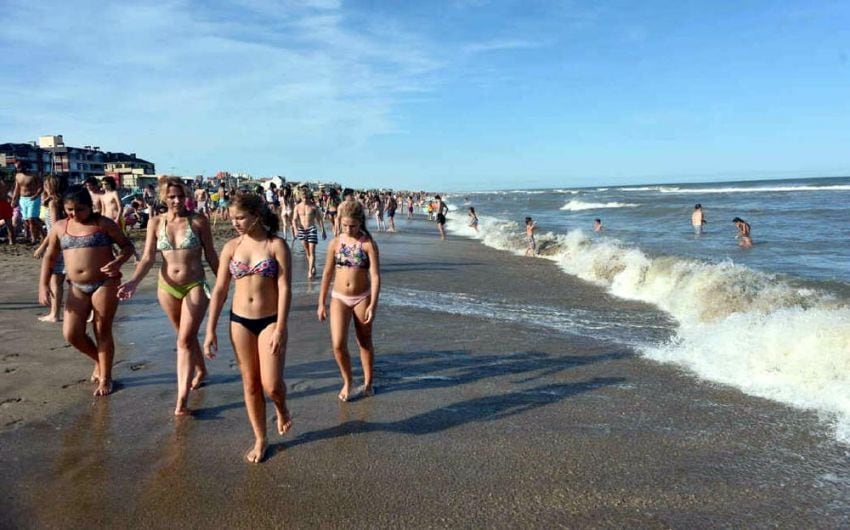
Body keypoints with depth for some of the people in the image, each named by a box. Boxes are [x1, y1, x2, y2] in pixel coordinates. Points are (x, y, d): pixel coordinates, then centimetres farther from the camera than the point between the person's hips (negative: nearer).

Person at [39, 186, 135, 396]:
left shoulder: (103, 223, -4)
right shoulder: (59, 227, 8)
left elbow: (127, 245, -1)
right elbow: (49, 257, 15)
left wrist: (118, 261, -22)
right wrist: (43, 285, 6)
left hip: (105, 284, -4)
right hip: (77, 287, 5)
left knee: (103, 332, 2)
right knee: (71, 334, 0)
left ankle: (105, 378, 18)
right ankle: (99, 360, 30)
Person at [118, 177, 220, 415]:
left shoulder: (199, 221, -6)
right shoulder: (156, 223, 0)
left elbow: (211, 255, 1)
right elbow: (148, 258, -2)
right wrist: (133, 282, -16)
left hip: (195, 286, -3)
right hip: (167, 287, 3)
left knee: (185, 340, -8)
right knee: (186, 337, 18)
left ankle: (182, 398, -7)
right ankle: (200, 370, 43)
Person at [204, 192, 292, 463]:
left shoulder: (276, 245, -9)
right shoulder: (231, 247, 0)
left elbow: (285, 288, -12)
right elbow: (219, 290, 3)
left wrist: (280, 329, -17)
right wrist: (210, 331, 1)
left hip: (270, 320, -3)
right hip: (240, 321, 3)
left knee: (271, 384, -8)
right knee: (250, 383, 11)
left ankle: (282, 409, 28)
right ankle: (260, 439, 27)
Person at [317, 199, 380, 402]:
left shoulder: (368, 244, -10)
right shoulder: (335, 243, -2)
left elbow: (375, 275, -13)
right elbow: (327, 273, 5)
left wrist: (373, 305, -20)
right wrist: (321, 303, 6)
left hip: (362, 298, -2)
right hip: (339, 298, 2)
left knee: (365, 342, 12)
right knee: (338, 345, -7)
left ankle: (368, 383, 30)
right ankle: (347, 381, 18)